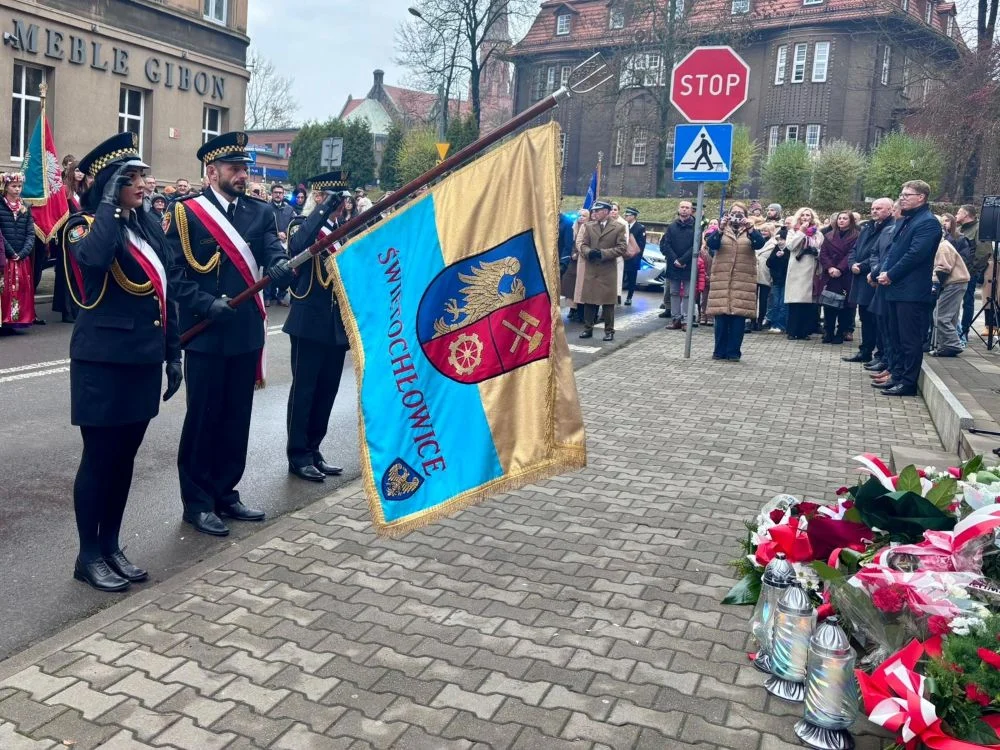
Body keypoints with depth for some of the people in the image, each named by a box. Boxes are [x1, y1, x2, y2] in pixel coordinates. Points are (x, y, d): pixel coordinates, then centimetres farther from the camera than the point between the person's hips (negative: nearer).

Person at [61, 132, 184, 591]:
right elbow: (94, 258, -34)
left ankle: (111, 545, 27)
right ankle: (88, 555, 16)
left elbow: (167, 294, 14)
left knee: (125, 456, 14)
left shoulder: (149, 227, 11)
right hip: (102, 362, -6)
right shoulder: (84, 225, -7)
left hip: (143, 360, 7)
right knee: (99, 457, 2)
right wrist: (109, 203, -22)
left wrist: (173, 353, 13)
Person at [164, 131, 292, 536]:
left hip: (246, 332, 5)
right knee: (203, 417, 4)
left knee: (237, 417, 12)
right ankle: (197, 502, 16)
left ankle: (225, 493, 26)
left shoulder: (260, 212, 9)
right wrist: (206, 304, -19)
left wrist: (281, 267, -27)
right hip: (205, 333, -4)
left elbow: (273, 254, -5)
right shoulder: (185, 212, -3)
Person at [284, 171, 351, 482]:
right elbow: (297, 246, -28)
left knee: (327, 391, 11)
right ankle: (298, 455, 10)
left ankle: (313, 450, 23)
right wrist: (324, 210, -25)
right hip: (310, 322, -6)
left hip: (338, 323, 6)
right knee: (304, 390, 1)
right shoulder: (302, 224, -3)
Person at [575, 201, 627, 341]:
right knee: (588, 300, 5)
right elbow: (583, 244, 9)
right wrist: (588, 252, -14)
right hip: (590, 269, 4)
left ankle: (609, 331, 10)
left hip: (608, 270, -3)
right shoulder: (589, 226, 11)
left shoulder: (619, 227, -1)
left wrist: (603, 253, -16)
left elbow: (622, 248, -7)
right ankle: (588, 329, 14)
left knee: (608, 302, 1)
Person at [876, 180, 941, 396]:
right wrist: (884, 272, 2)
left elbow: (914, 255, -19)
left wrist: (890, 275, -13)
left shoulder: (928, 223, -11)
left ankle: (908, 383, 0)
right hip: (897, 289, 10)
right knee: (899, 336, 14)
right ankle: (900, 376, 22)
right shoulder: (906, 220, 18)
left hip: (912, 291, -9)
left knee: (910, 339, -5)